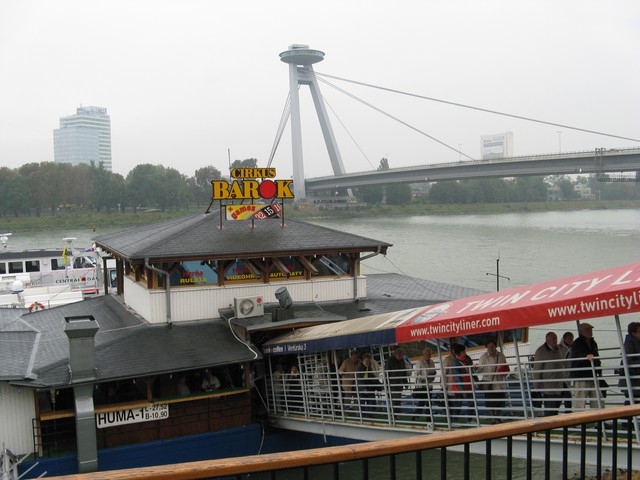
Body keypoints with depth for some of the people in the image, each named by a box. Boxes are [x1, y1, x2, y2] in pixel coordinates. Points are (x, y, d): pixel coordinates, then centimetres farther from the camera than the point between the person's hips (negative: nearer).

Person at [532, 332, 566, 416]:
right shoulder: (540, 351, -9)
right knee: (549, 410, -7)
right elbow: (536, 370, -10)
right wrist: (537, 387, -12)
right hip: (548, 387, -6)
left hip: (560, 386, 6)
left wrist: (565, 381, 19)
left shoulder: (559, 349, 11)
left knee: (556, 409, 11)